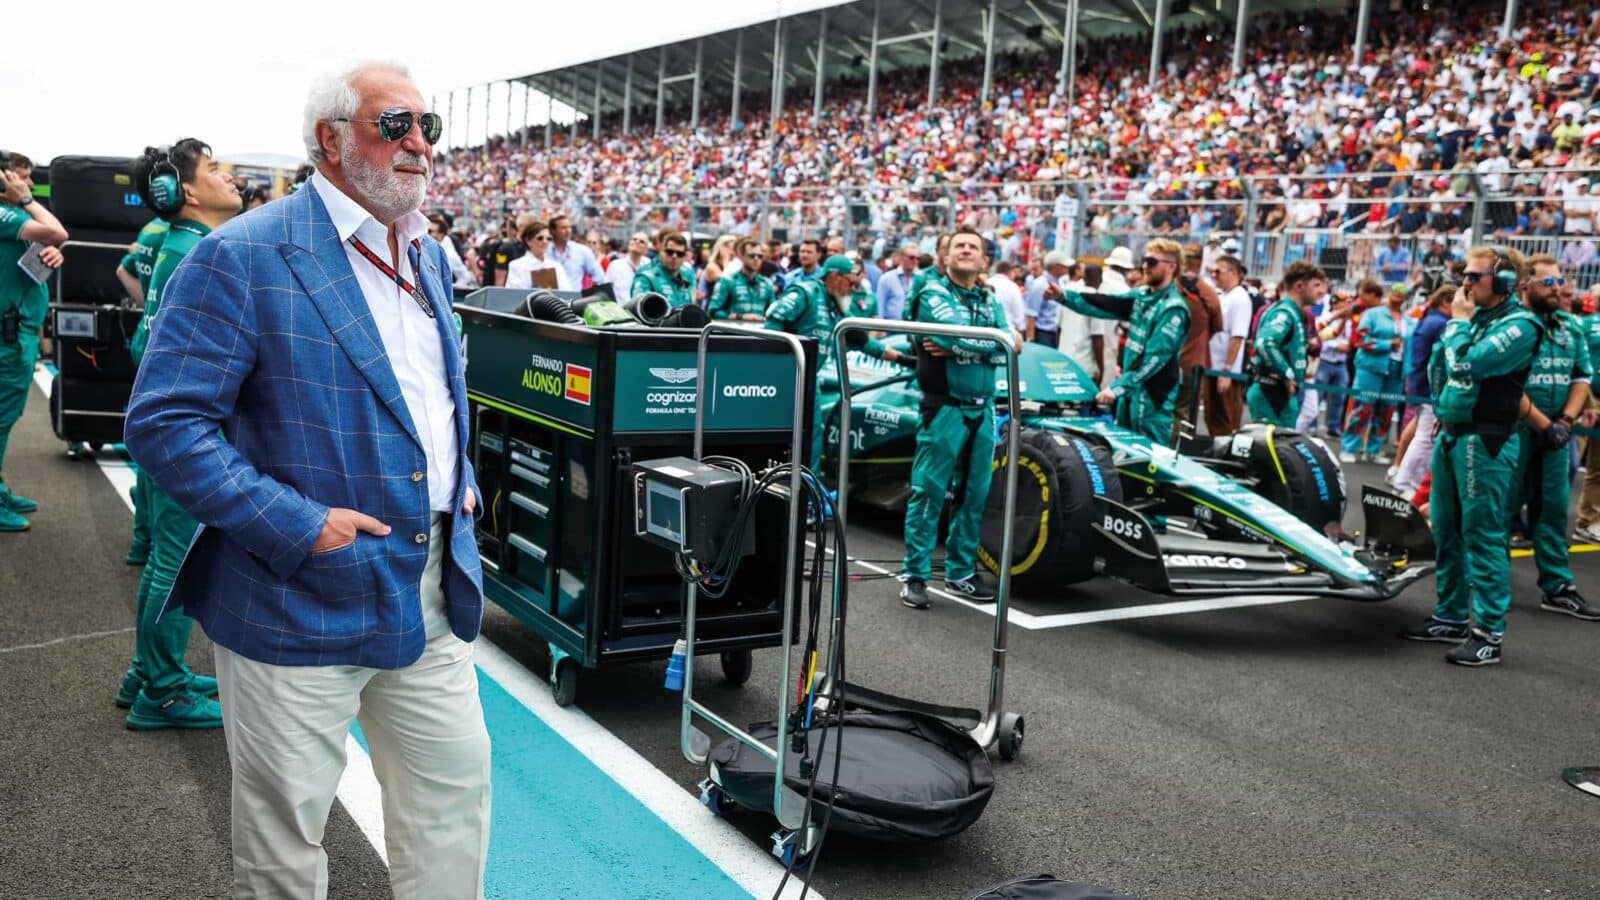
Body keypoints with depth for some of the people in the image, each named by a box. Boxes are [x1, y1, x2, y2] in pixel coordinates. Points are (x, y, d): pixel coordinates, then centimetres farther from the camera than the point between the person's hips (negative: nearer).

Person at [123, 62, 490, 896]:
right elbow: (162, 423, -17)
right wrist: (296, 527, -22)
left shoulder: (430, 255, 10)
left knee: (456, 791, 16)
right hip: (302, 600, -6)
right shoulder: (241, 257, -14)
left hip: (434, 593, 7)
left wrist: (461, 481, 7)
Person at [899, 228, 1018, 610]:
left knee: (975, 493, 10)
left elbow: (1008, 350, -2)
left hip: (983, 409, 6)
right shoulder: (932, 293, -3)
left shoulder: (990, 301, 14)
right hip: (944, 407, -6)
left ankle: (960, 573, 21)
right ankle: (915, 575, 2)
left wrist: (959, 348, -15)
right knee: (929, 491, -5)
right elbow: (954, 333, -22)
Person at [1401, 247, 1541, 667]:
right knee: (1446, 532, 14)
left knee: (1482, 535, -6)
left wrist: (1458, 322, -9)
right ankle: (1452, 617, 25)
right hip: (1450, 434, 9)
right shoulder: (1475, 315, 13)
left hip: (1485, 440, -8)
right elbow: (1437, 368, 19)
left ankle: (1489, 633, -1)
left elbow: (1465, 364, -23)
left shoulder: (1519, 325, -11)